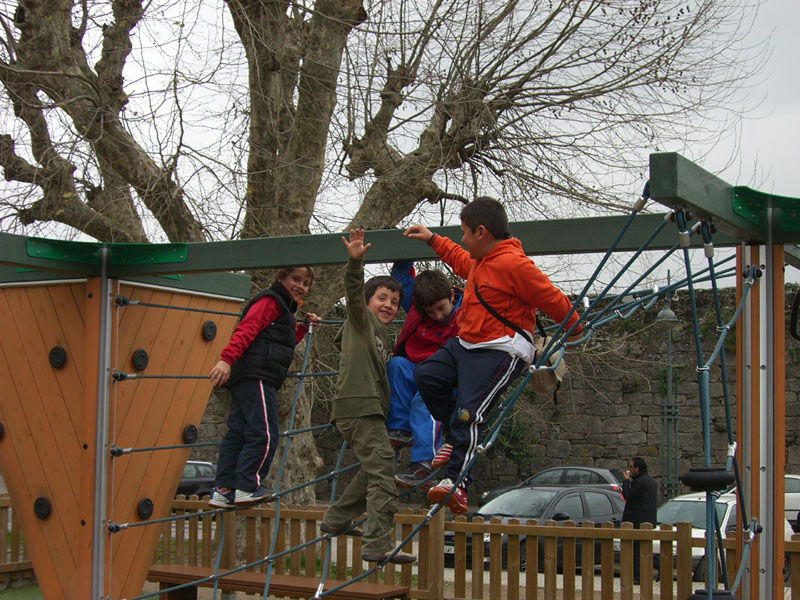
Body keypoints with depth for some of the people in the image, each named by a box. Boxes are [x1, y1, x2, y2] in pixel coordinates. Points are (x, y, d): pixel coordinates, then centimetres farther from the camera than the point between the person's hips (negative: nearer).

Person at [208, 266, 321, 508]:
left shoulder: (284, 308, 27)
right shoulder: (270, 301, -4)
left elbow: (284, 343, 34)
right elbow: (246, 329, -18)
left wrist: (303, 327, 27)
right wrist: (227, 358, -29)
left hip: (243, 379, 11)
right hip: (256, 377, -11)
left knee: (237, 434, 8)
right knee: (264, 434, -10)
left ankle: (223, 490, 9)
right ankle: (247, 488, -8)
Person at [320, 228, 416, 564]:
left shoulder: (382, 336, 25)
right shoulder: (361, 319, 2)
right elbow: (353, 292, -17)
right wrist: (355, 261, -33)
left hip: (369, 409, 10)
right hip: (358, 406, -10)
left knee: (372, 470, 21)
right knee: (382, 473, -15)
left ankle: (336, 521, 32)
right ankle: (378, 545, -19)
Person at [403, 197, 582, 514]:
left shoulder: (513, 264, -19)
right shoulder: (480, 260, 12)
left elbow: (552, 299, -12)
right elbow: (461, 261, 40)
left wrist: (574, 330, 4)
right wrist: (432, 239, 42)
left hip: (500, 352, -10)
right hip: (466, 344, 10)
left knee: (468, 412, -18)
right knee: (426, 375, 1)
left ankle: (456, 480, -17)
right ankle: (457, 438, 14)